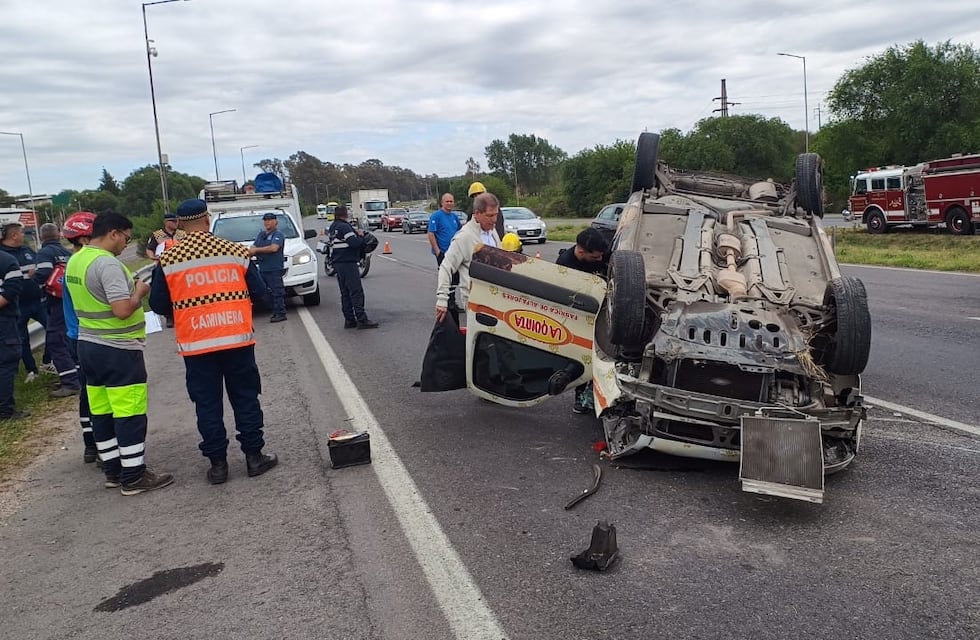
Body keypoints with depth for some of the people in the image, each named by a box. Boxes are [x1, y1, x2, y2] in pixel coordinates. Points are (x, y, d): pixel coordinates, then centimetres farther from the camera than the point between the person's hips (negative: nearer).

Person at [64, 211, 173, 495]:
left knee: (102, 413, 14)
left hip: (88, 345, 10)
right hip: (118, 350, -9)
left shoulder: (74, 261, 10)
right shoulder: (108, 263, -20)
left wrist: (129, 288, 15)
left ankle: (113, 471, 23)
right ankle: (133, 477, 5)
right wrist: (140, 292, -9)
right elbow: (123, 310, -27)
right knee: (130, 415, -1)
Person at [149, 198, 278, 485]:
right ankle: (254, 456, 17)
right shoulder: (235, 252, -3)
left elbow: (158, 305, 2)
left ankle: (218, 464, 14)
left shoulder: (168, 260, -4)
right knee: (245, 399, 12)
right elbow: (258, 291, 4)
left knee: (208, 405, 9)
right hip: (238, 340, 1)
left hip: (196, 345, 0)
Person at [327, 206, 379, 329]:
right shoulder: (344, 227, -15)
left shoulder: (332, 228, 14)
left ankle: (349, 320, 13)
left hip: (337, 263, 9)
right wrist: (360, 236, -2)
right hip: (348, 263, -9)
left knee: (345, 293, 12)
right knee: (356, 292, -8)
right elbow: (354, 243, -23)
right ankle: (361, 320, -10)